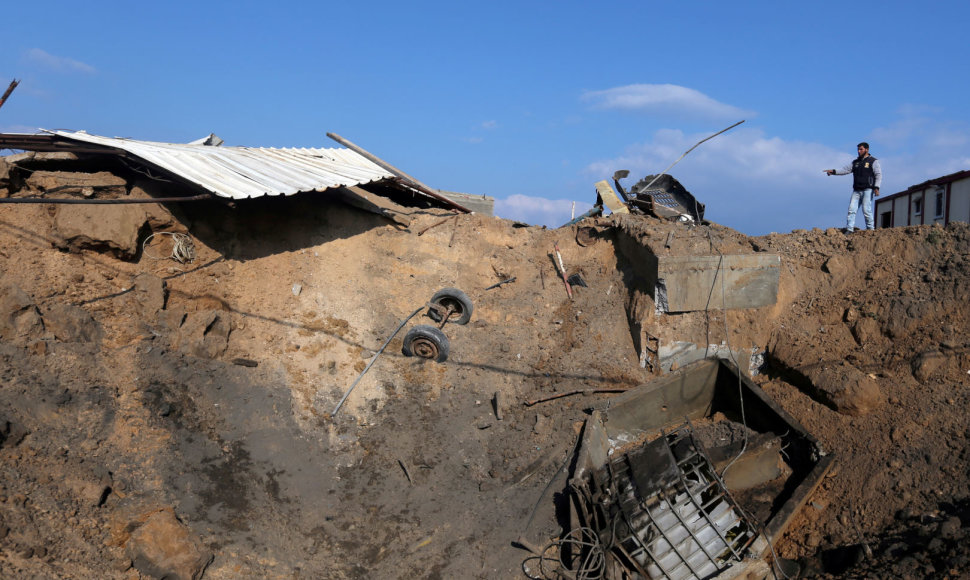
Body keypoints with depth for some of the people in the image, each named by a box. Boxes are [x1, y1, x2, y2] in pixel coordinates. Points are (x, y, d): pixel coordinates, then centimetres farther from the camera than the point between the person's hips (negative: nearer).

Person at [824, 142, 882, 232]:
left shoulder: (873, 161, 2)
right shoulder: (855, 162, 18)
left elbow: (879, 175, -4)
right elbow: (845, 170, 14)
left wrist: (876, 187, -16)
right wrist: (833, 171, -1)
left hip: (867, 190, -5)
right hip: (856, 191, 5)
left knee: (866, 210, -11)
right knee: (852, 209, -6)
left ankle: (871, 230, -1)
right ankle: (849, 230, -9)